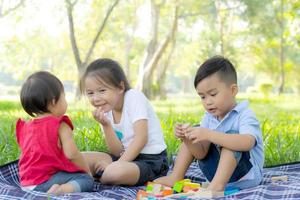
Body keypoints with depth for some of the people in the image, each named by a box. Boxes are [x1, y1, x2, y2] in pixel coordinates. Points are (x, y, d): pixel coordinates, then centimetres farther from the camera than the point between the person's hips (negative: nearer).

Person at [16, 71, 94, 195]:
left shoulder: (25, 127, 13)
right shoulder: (60, 126, -8)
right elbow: (71, 154, -15)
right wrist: (87, 170, 1)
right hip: (47, 180, -7)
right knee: (87, 179, -3)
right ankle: (64, 189, -28)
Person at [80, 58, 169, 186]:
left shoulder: (134, 97, -12)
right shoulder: (106, 110, 5)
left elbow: (141, 139, -20)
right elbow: (118, 151, -3)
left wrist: (119, 163, -23)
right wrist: (105, 125, -16)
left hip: (151, 162, -6)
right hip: (127, 156, 6)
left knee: (115, 172, -33)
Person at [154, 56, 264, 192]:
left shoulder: (245, 116, -17)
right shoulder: (209, 118, 3)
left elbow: (247, 143, -39)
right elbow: (201, 154, -2)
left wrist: (208, 135, -43)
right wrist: (187, 139, -23)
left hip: (245, 175, -7)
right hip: (216, 172, 7)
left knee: (231, 135, -30)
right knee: (194, 134, 3)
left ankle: (217, 185, -38)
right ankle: (175, 178, -1)